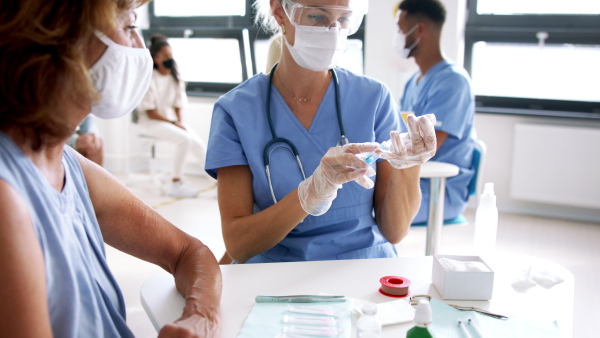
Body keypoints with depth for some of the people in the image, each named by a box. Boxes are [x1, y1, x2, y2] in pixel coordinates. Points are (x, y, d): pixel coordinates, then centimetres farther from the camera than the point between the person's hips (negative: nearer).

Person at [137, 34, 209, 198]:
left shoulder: (176, 78, 9)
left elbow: (178, 106, 9)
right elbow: (150, 112, -13)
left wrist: (180, 121, -11)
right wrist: (173, 123, -18)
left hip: (173, 119, 6)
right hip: (152, 122, -6)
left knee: (198, 144, -16)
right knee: (184, 139, -29)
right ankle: (176, 184, -18)